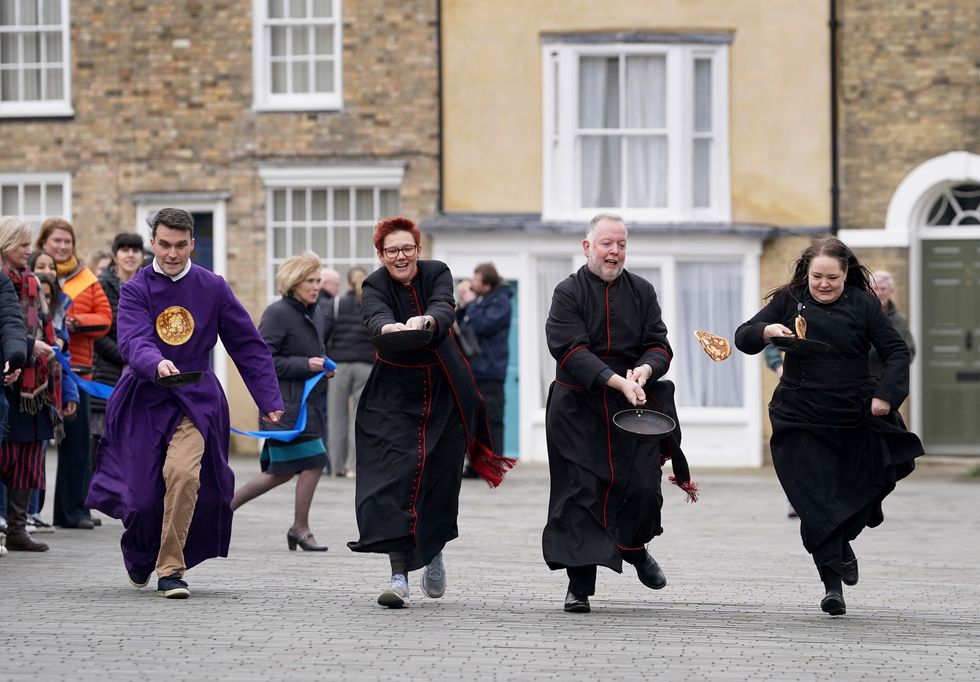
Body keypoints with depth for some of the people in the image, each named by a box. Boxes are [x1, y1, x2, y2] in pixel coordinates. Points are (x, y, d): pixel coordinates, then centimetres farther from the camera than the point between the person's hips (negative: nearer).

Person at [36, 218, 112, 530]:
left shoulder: (86, 279, 12)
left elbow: (104, 317, 6)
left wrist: (77, 322, -11)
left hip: (75, 366, 3)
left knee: (76, 440, 4)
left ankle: (73, 509, 10)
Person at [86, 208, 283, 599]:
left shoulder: (213, 288, 2)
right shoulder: (136, 290, -3)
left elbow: (248, 346, 8)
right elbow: (133, 341, -21)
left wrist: (269, 400, 5)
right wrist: (156, 364, -42)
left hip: (196, 400, 0)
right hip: (145, 400, 0)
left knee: (183, 474, -24)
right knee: (142, 494, 0)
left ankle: (170, 569, -12)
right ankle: (139, 558, 34)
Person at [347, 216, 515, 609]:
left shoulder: (437, 274, -5)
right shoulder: (375, 286, -8)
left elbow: (444, 310, -25)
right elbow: (375, 317, -30)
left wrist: (425, 320, -49)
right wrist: (389, 328, -54)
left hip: (444, 391, 2)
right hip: (393, 395, -2)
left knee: (440, 477, 7)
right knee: (394, 478, -15)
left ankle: (433, 551, 36)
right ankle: (399, 575, -21)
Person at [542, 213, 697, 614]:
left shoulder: (642, 292, 9)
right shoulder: (569, 293, -3)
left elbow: (659, 345, 6)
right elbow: (571, 352, -15)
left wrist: (645, 369, -17)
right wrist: (618, 381, -25)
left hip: (635, 404, 3)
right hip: (578, 408, -3)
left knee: (643, 487, -8)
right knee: (581, 491, -4)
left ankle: (634, 548, 24)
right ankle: (579, 586, 5)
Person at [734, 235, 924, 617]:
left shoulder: (863, 305, 1)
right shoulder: (789, 301, 2)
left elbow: (896, 351, 2)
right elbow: (743, 337, 1)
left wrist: (885, 393, -12)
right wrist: (767, 331, -21)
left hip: (855, 418, 1)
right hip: (802, 422, -1)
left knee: (863, 488, 11)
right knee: (816, 502, -8)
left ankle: (842, 542, 43)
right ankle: (832, 582, -2)